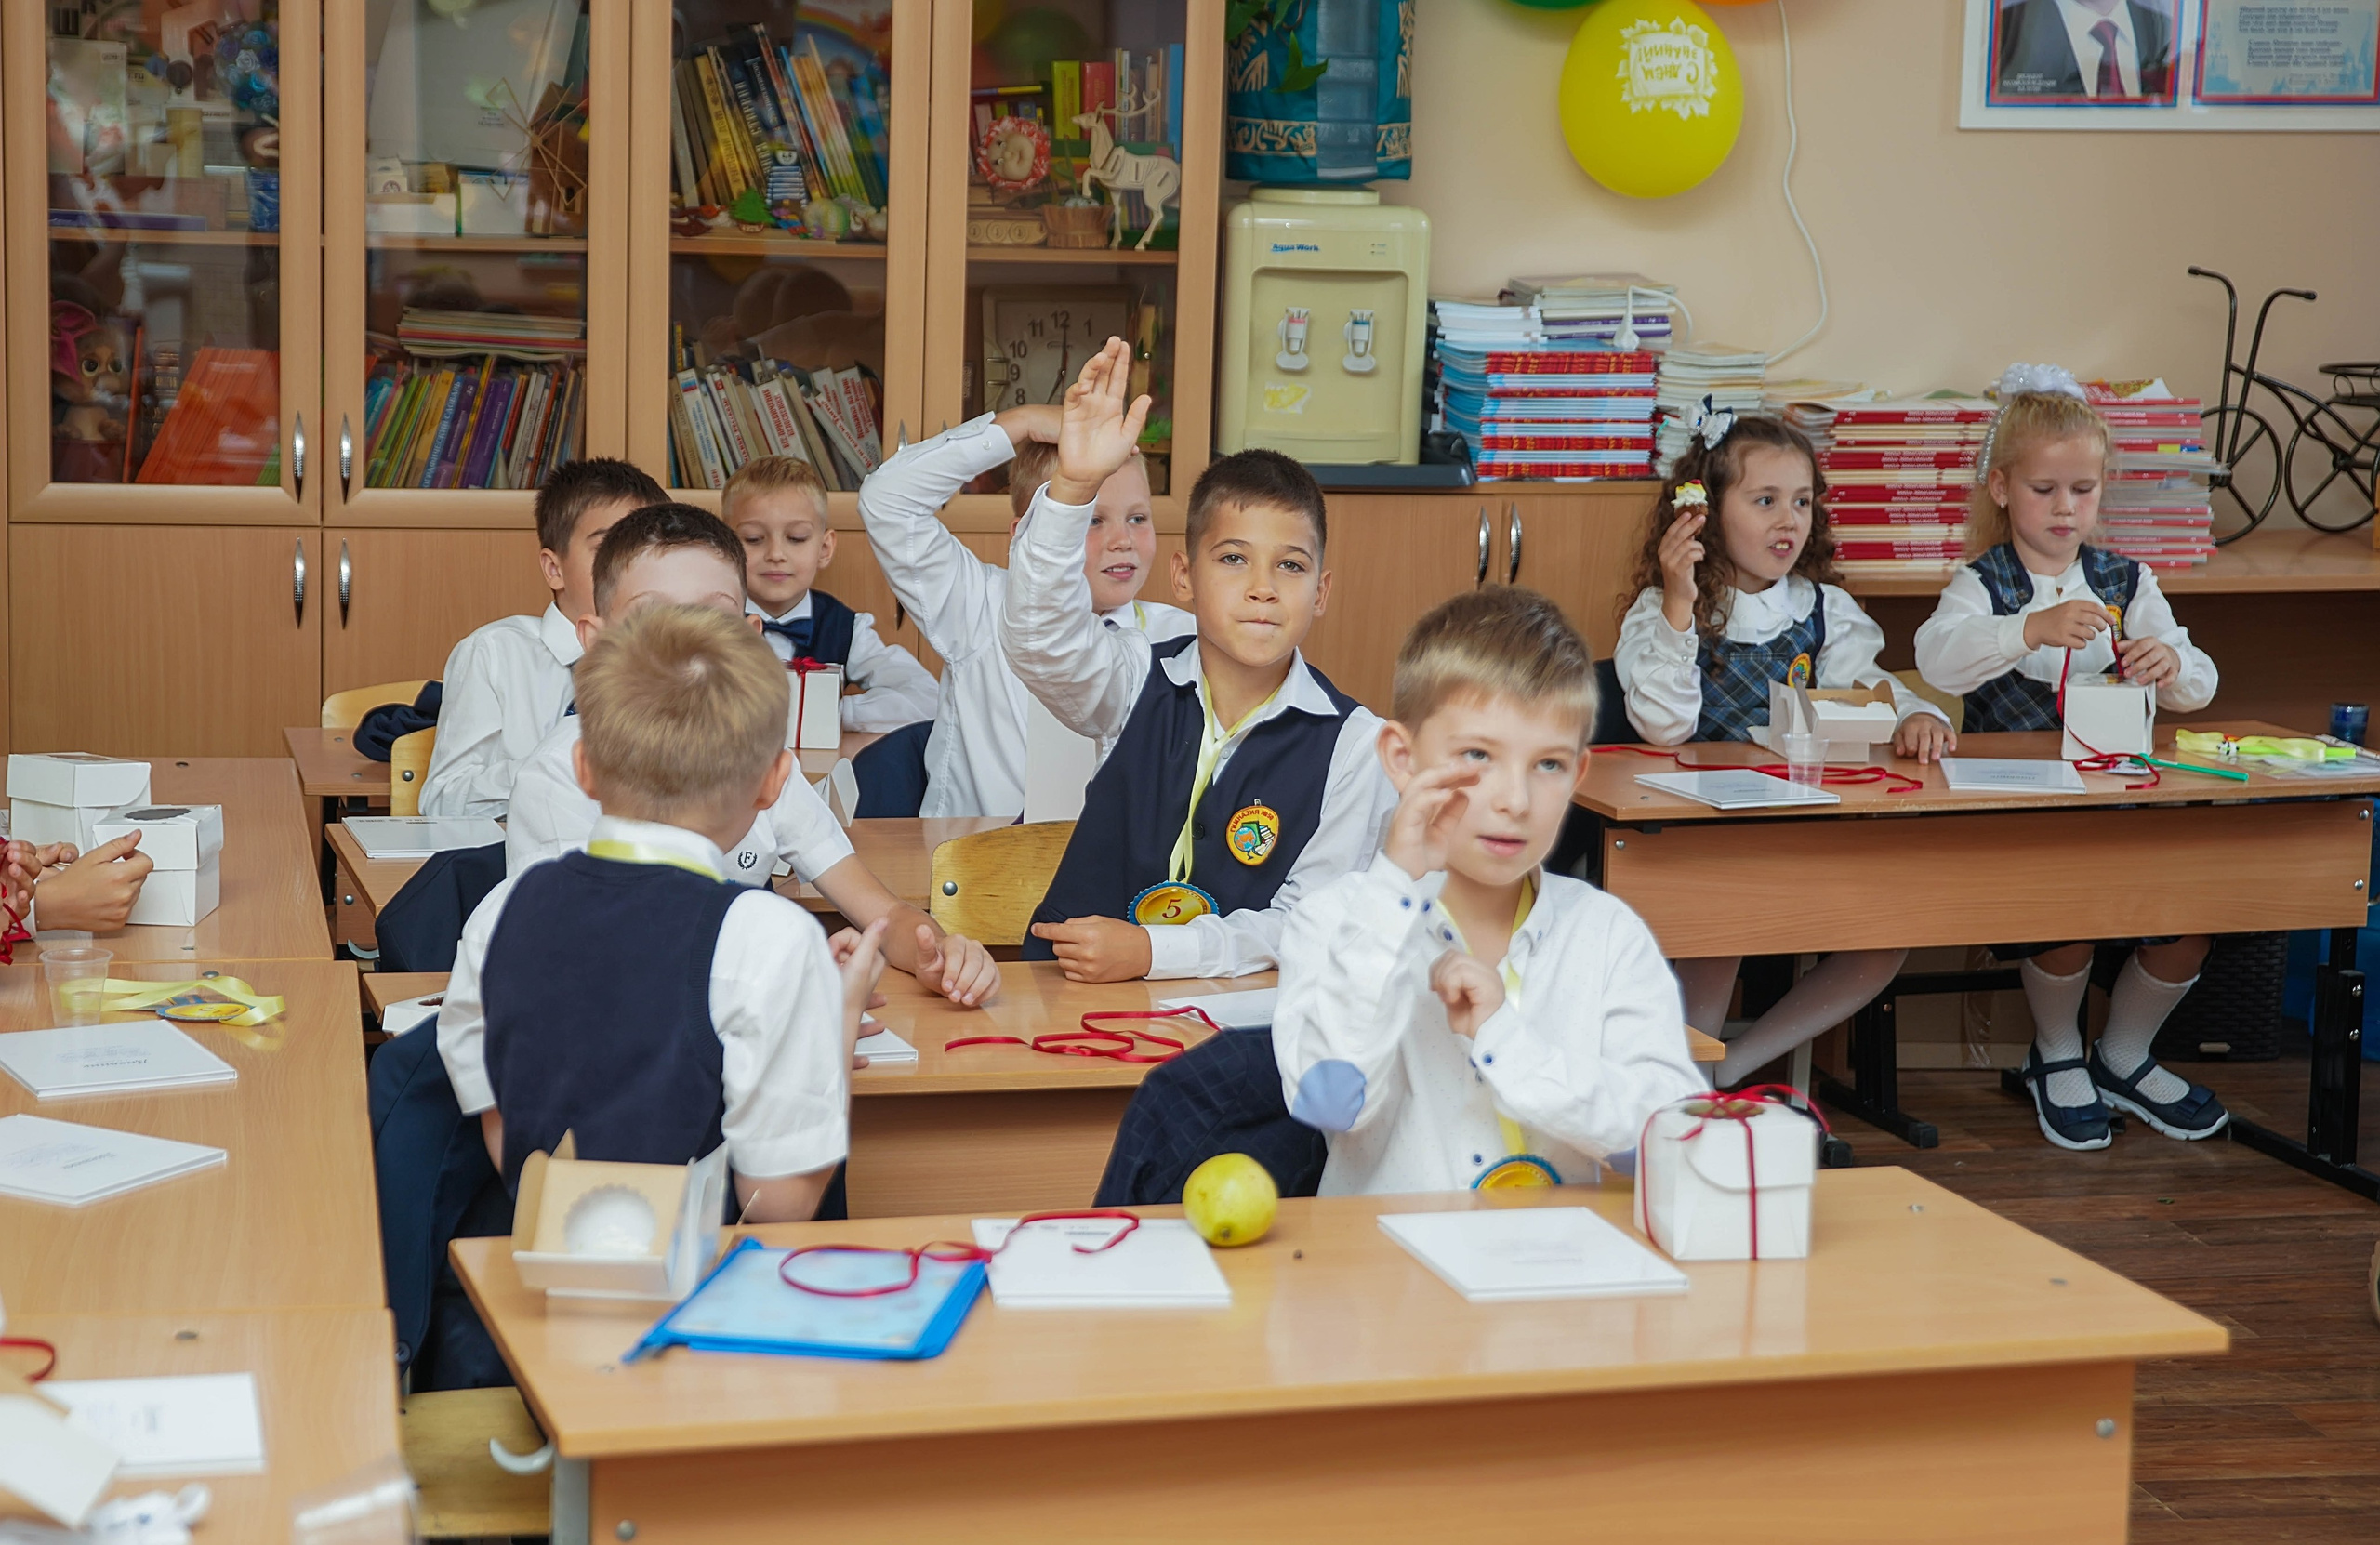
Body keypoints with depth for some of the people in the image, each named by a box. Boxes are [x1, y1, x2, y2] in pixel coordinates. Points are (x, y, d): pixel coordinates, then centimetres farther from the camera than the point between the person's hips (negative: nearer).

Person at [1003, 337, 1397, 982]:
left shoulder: (1353, 743, -3)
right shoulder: (1141, 681, 4)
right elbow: (1038, 637, -15)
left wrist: (1152, 950, -17)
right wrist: (1074, 486, -29)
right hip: (1075, 993, 1)